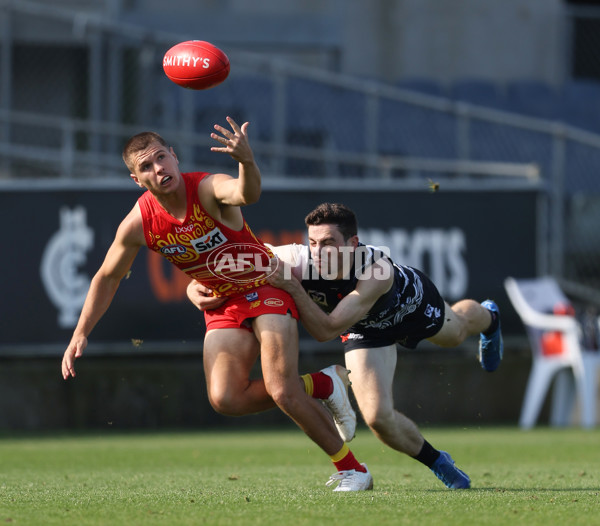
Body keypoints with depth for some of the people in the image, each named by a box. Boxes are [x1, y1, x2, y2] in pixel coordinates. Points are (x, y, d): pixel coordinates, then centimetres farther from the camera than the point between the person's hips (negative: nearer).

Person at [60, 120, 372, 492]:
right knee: (225, 399, -16)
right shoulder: (138, 224, -13)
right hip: (222, 307, 5)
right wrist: (80, 335, 0)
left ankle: (353, 470, -1)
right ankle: (322, 384, 5)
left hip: (266, 286, -5)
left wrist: (247, 161, -73)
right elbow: (107, 279, 3)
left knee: (282, 392, -19)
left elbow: (247, 194, -51)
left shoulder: (208, 189, -26)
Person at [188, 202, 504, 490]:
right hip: (368, 330, 2)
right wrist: (196, 288, -48)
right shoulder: (296, 261, -41)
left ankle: (488, 318, 73)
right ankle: (438, 464, 21)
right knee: (378, 418, -9)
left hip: (412, 301, -2)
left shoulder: (376, 270, -50)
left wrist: (293, 288, -57)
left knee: (457, 330, 33)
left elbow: (327, 329, -50)